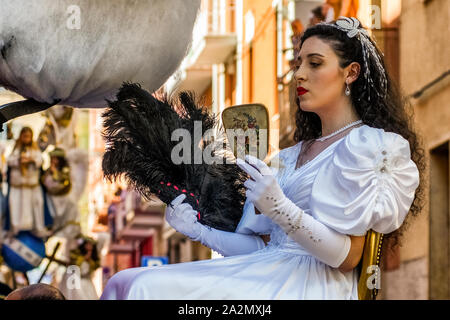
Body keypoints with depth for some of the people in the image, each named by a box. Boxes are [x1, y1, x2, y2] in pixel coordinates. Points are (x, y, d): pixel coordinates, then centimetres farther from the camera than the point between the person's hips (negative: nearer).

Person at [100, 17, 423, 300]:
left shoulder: (367, 144, -1)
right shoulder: (294, 154, 25)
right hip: (270, 274, 8)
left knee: (149, 289, -25)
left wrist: (279, 209, -23)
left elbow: (346, 257, -10)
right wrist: (200, 231, 6)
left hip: (311, 286, -8)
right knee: (126, 283, -11)